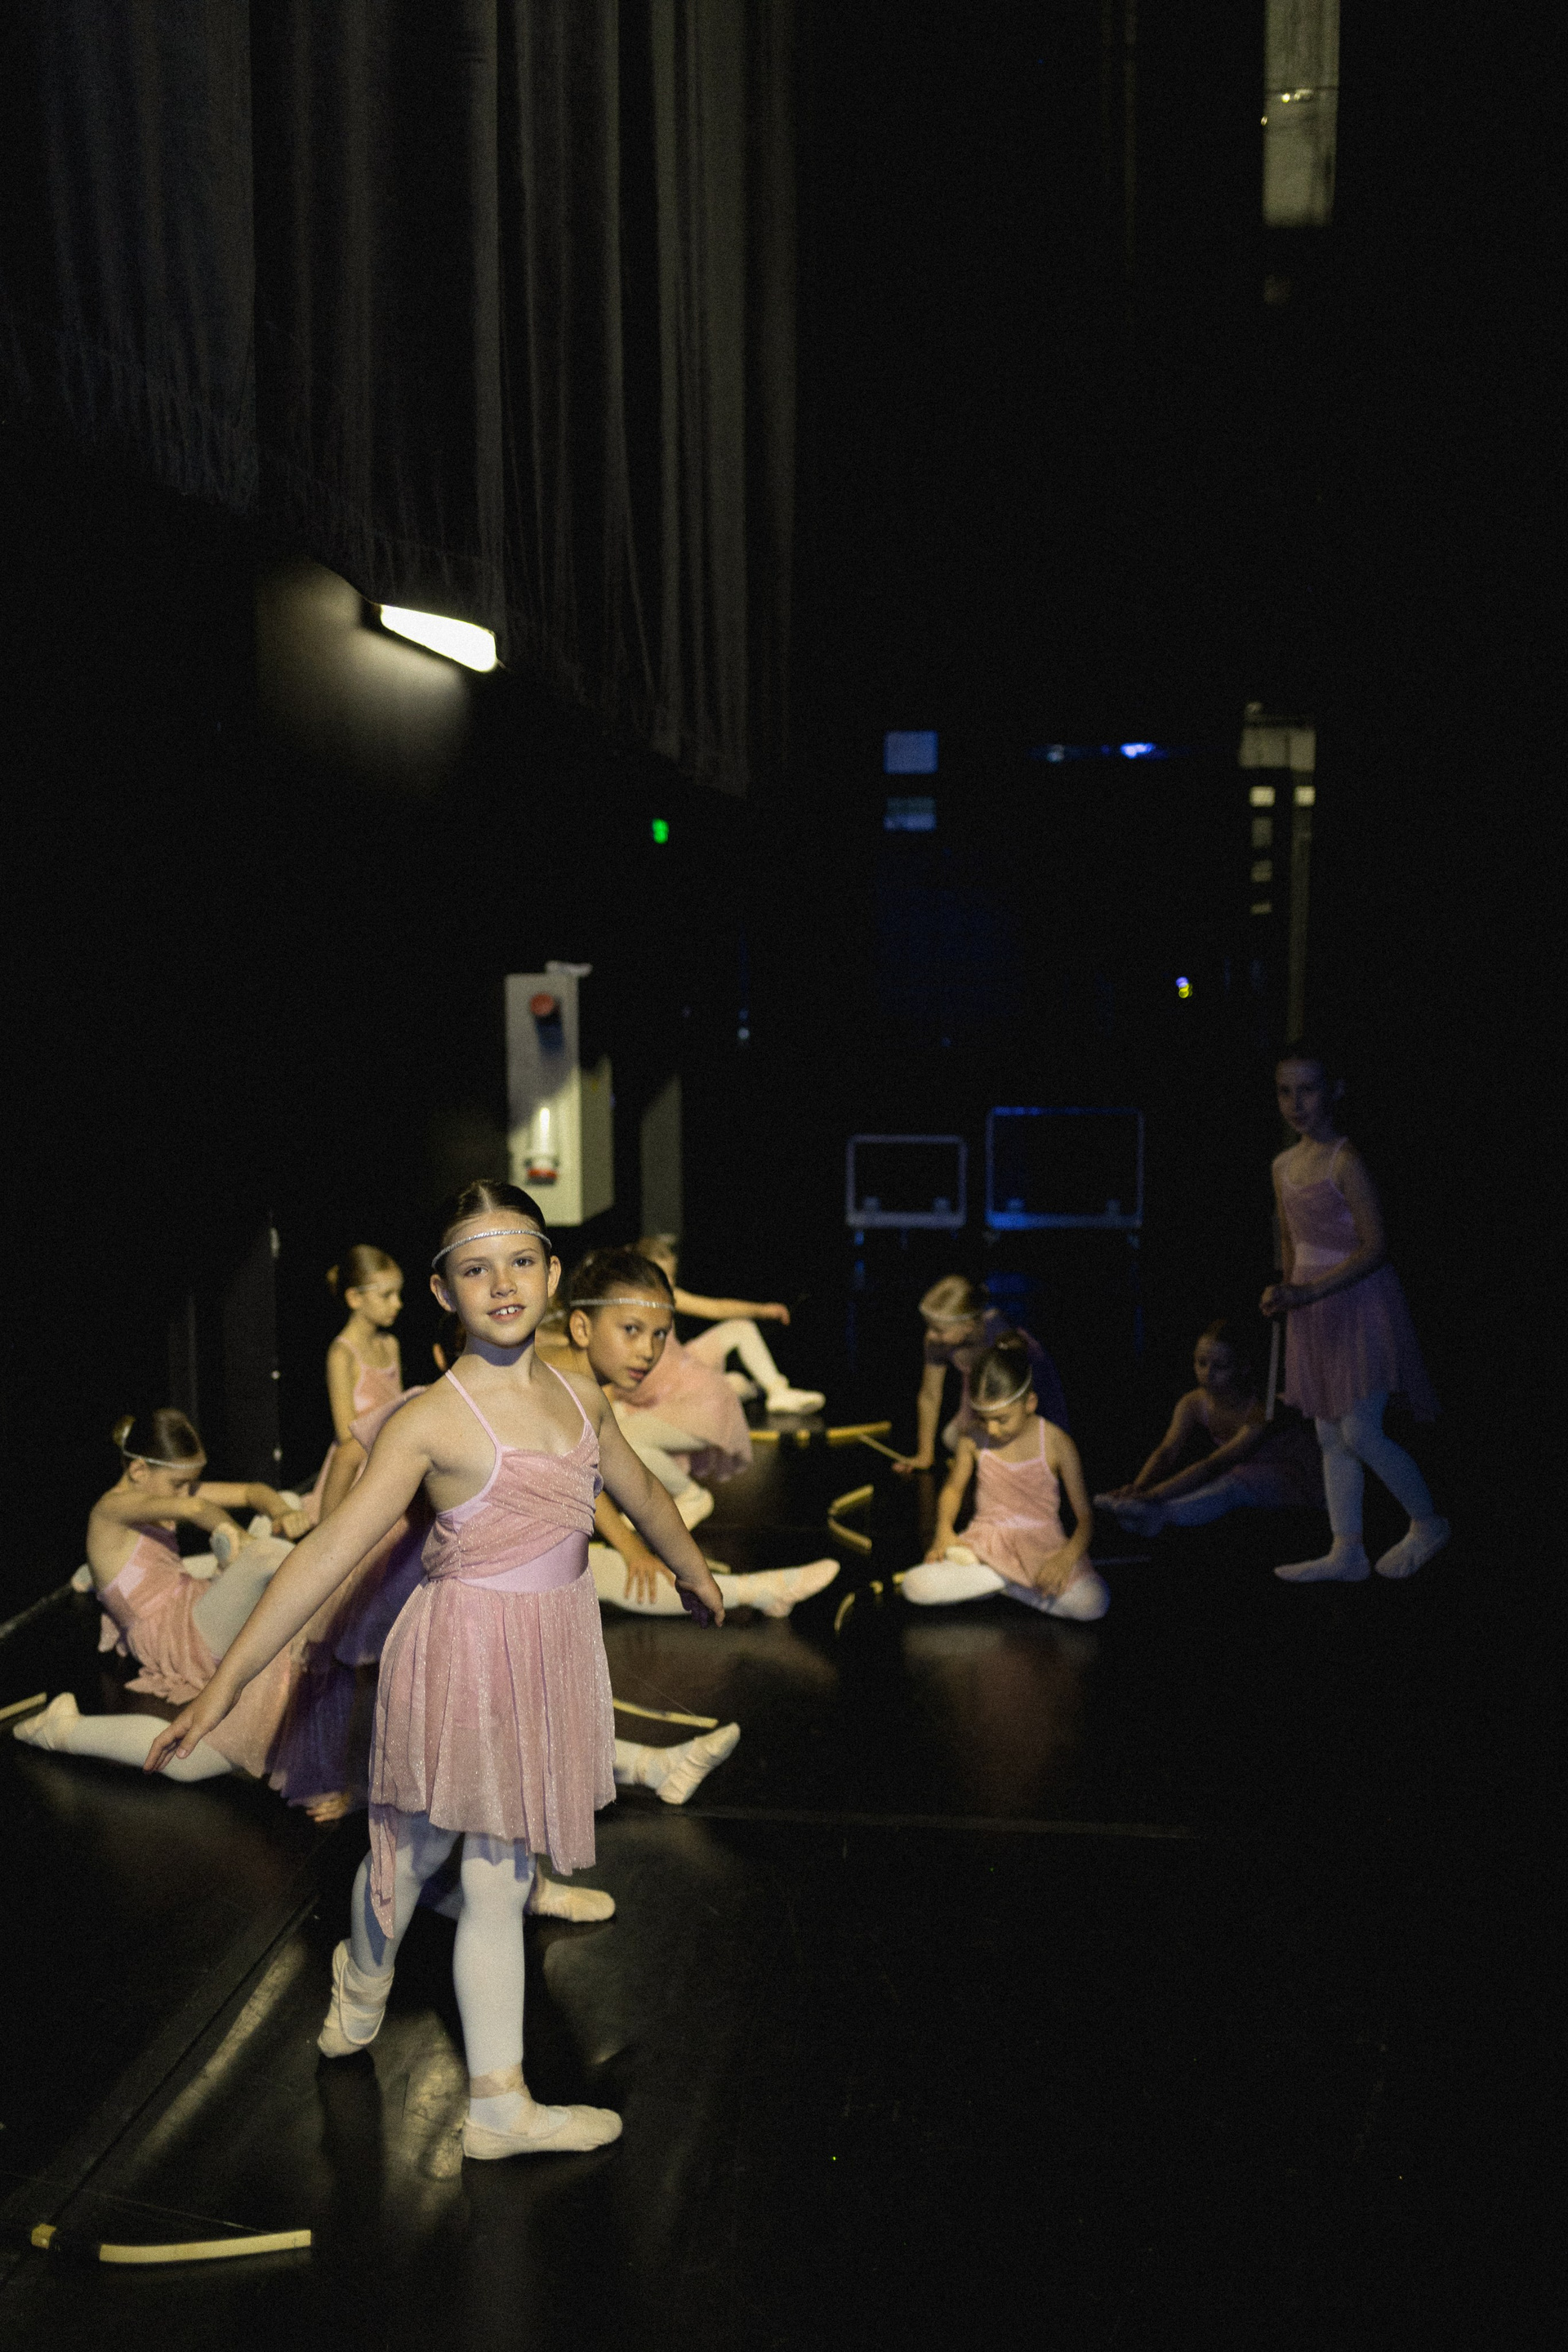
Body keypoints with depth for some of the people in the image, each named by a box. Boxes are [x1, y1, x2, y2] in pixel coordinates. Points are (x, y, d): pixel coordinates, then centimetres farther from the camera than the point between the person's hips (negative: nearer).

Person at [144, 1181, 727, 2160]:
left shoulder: (579, 1396, 0)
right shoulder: (431, 1421, -17)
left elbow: (641, 1491, 19)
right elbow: (329, 1551, -18)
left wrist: (694, 1570, 35)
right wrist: (225, 1684, -19)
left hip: (551, 1654, 4)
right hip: (465, 1654, -4)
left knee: (501, 1875, 13)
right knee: (410, 1849, 16)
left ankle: (501, 2103, 27)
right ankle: (362, 1992, 50)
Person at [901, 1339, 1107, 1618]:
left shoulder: (1056, 1444, -11)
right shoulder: (972, 1440, -3)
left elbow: (1084, 1515, -6)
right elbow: (953, 1488, 16)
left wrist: (1067, 1557, -25)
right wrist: (944, 1530, -4)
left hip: (1042, 1544, -1)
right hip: (986, 1541, 1)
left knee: (1093, 1603, -31)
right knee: (914, 1586, -24)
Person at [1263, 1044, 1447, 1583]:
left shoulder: (1346, 1161, -16)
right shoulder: (1284, 1165, 8)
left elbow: (1375, 1247, -18)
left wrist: (1311, 1291, -23)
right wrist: (1286, 1289, 4)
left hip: (1358, 1303, -7)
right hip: (1312, 1312, 8)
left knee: (1360, 1432, -7)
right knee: (1331, 1436, 9)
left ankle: (1428, 1524, 15)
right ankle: (1346, 1552, 16)